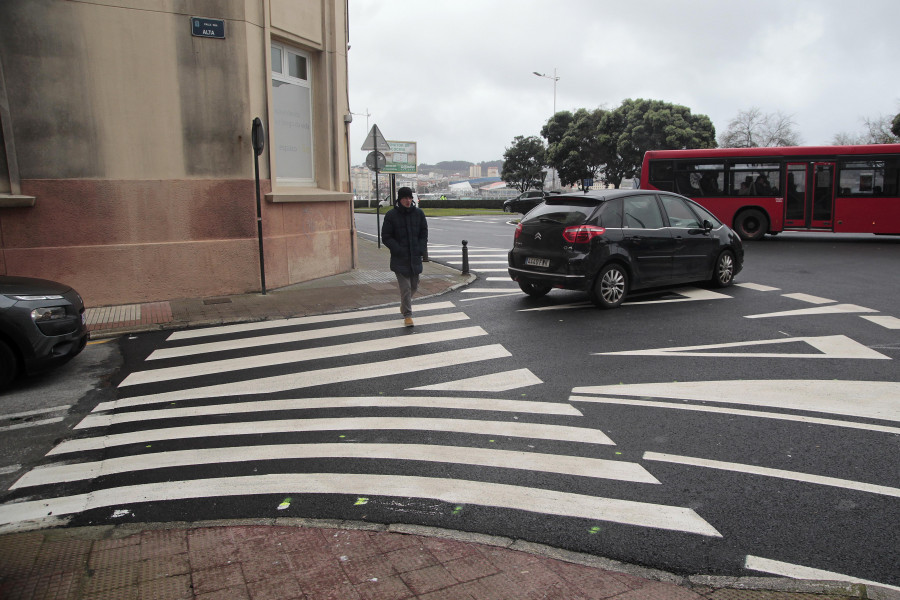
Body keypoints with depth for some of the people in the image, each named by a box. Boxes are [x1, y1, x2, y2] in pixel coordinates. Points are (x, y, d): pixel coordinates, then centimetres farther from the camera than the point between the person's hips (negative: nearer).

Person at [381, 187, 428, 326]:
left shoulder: (418, 213, 4)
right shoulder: (391, 215, -6)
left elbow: (424, 233, 11)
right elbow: (386, 237, -4)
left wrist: (421, 249, -4)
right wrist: (398, 250, -15)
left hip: (415, 257, 4)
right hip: (400, 258, -4)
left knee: (414, 285, 13)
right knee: (405, 287, -7)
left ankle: (405, 304, 40)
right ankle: (407, 315, 2)